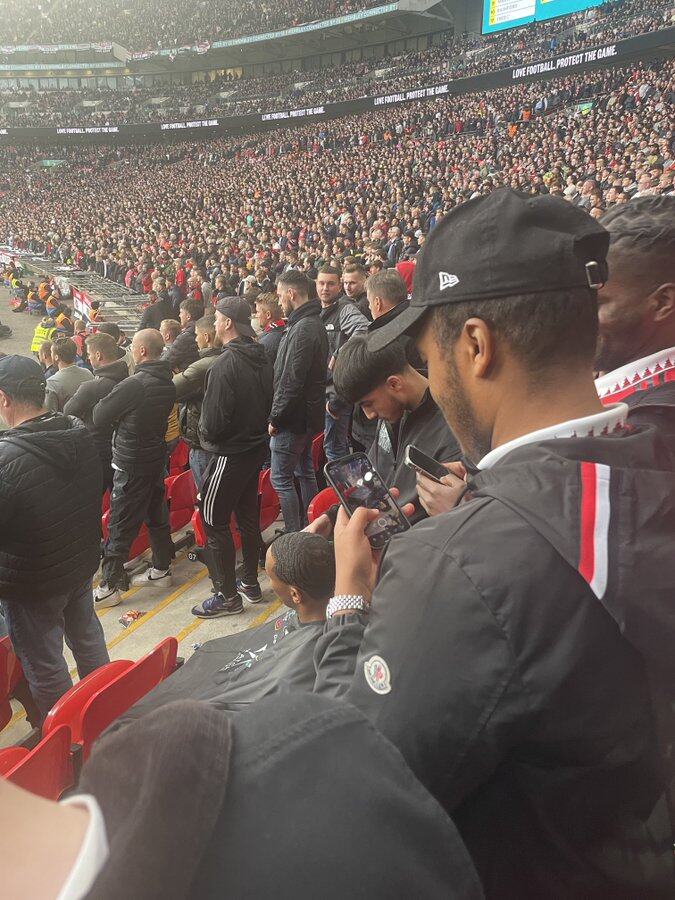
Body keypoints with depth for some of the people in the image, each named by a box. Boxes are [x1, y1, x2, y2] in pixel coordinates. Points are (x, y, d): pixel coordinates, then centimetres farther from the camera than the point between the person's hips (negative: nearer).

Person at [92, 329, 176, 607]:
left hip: (132, 464, -8)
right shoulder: (168, 383, 3)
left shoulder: (134, 384, -22)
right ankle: (161, 569, 32)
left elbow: (99, 417, -14)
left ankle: (110, 587, 7)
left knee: (120, 525, 0)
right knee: (156, 514, 19)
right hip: (157, 456, 8)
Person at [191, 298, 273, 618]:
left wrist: (204, 430, -2)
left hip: (230, 453, -8)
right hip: (256, 446, 9)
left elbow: (214, 421, -22)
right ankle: (250, 582, 31)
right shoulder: (261, 358, 3)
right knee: (247, 516, 18)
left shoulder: (225, 364, -22)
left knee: (214, 521, 3)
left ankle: (227, 595, 10)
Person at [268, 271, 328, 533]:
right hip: (307, 415, 10)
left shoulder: (302, 329, -21)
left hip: (293, 419, -10)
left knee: (281, 479, -2)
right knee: (305, 473, 18)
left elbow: (292, 382, -25)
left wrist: (275, 418, -17)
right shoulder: (314, 323, 12)